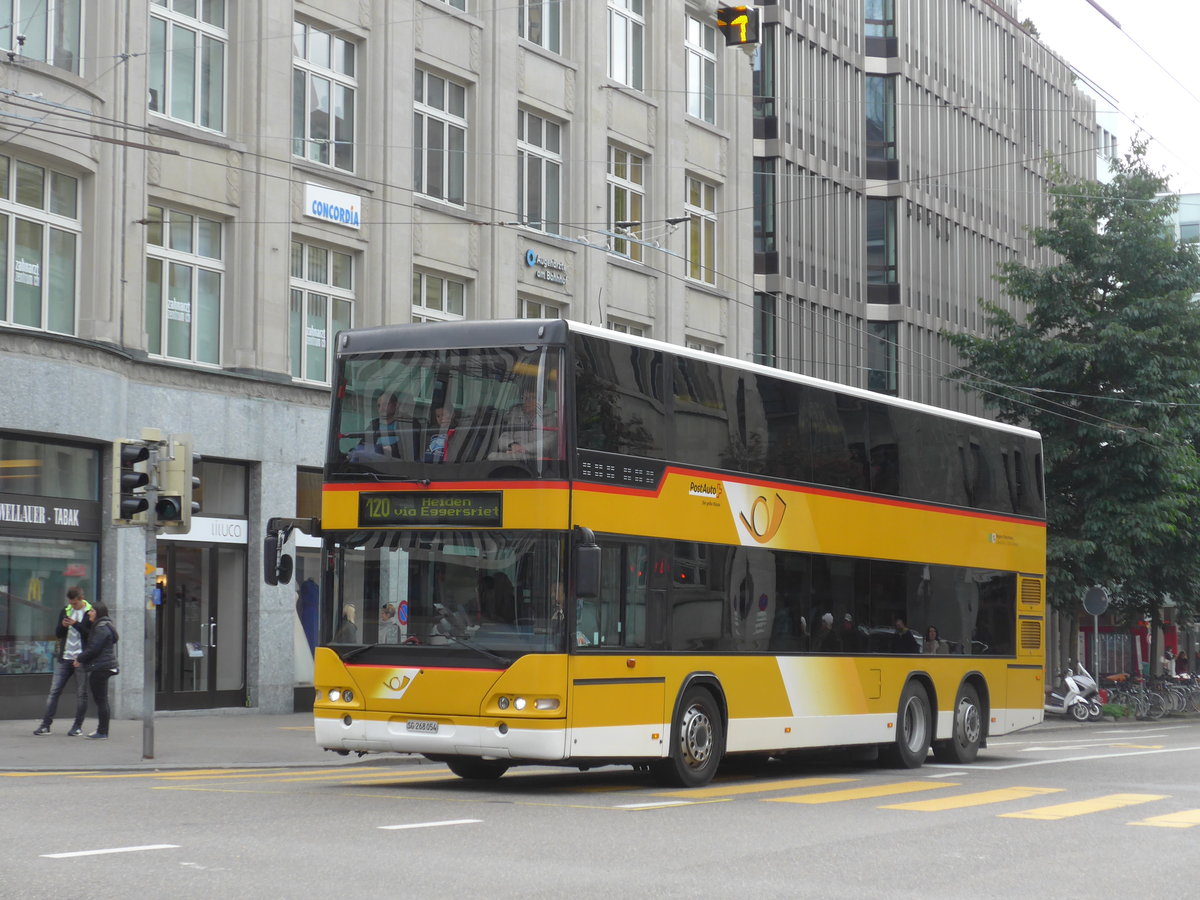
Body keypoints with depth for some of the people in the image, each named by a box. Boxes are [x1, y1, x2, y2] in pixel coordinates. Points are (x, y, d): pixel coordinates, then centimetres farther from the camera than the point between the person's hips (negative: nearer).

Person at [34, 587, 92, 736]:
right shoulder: (66, 611, 12)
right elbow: (58, 634, 14)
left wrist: (76, 624, -18)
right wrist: (63, 626, -8)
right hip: (64, 658, 4)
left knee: (81, 693, 1)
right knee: (54, 691, 1)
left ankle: (78, 726, 9)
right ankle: (45, 724, 2)